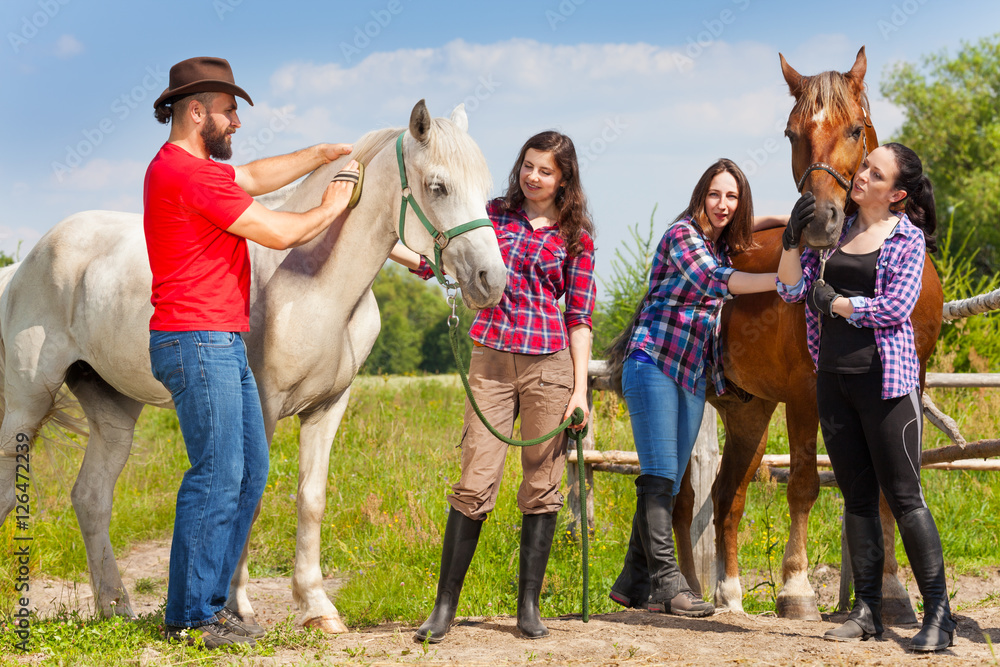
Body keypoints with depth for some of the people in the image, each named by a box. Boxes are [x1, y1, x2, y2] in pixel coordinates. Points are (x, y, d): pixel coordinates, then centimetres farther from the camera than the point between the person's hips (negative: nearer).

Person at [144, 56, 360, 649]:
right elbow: (280, 233, -14)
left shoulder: (186, 168, 17)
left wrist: (321, 155, 20)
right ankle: (191, 616, -2)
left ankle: (212, 600, 17)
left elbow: (256, 177, 29)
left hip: (224, 347, 11)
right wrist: (328, 210, 3)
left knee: (251, 471, 12)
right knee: (219, 476, -8)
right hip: (199, 342, -11)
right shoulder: (189, 173, -16)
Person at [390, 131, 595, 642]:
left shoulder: (575, 236, 6)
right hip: (491, 362, 0)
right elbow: (431, 261, 9)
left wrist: (580, 389, -2)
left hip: (550, 365, 0)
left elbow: (579, 317, 4)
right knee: (475, 483, -6)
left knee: (542, 485, 3)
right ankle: (444, 608, -1)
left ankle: (529, 606, 12)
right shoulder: (493, 214, 10)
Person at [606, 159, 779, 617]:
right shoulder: (682, 234, -8)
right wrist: (782, 280, -31)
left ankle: (635, 583, 8)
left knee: (671, 481, 4)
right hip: (654, 360, -8)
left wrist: (777, 219, 23)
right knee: (660, 471, -13)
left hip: (693, 373, 8)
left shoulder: (723, 245, 15)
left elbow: (738, 229, 41)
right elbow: (715, 281, -24)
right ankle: (666, 582, -17)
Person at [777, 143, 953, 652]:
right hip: (834, 378, 5)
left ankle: (938, 614, -1)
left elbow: (896, 307, -14)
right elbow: (791, 290, 9)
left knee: (903, 496, -6)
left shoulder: (907, 238, -2)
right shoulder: (835, 228, 12)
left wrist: (833, 301, -7)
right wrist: (793, 236, -3)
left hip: (885, 378, -5)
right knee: (857, 496, 8)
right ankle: (867, 611, 13)